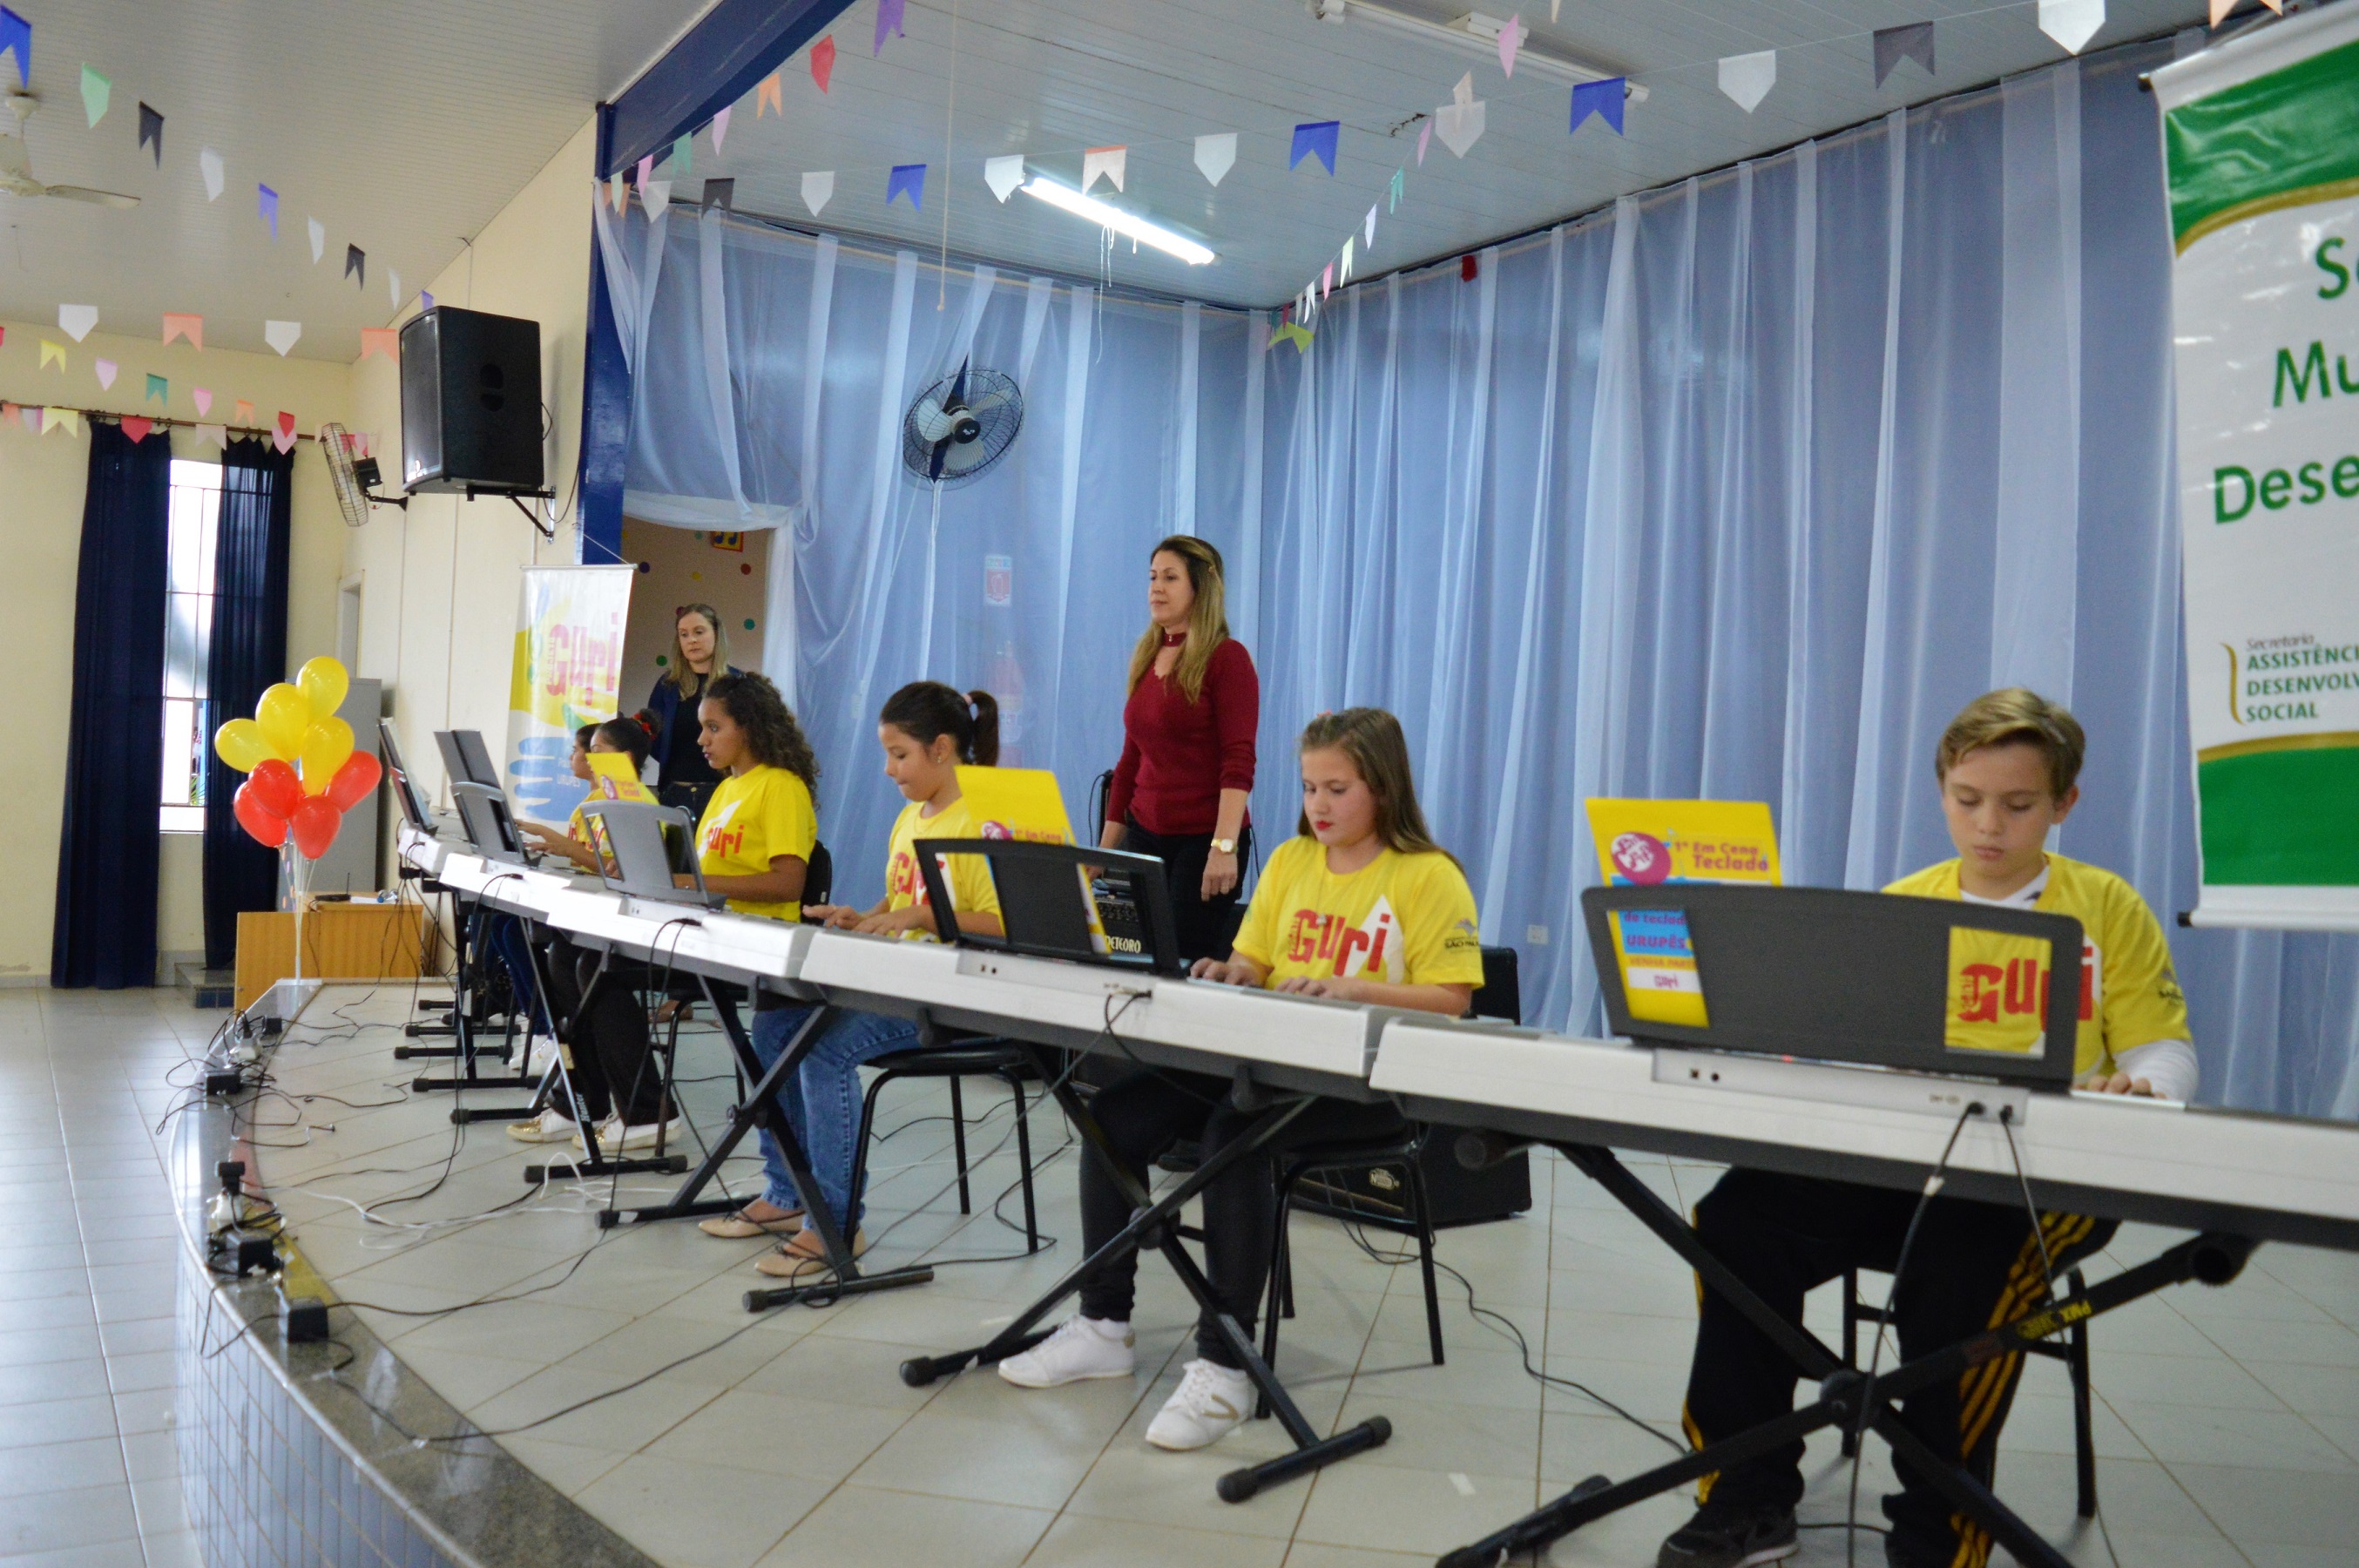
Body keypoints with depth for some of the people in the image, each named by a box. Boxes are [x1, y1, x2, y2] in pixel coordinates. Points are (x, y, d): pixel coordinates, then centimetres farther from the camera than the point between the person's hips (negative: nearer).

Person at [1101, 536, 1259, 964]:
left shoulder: (1226, 658, -7)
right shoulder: (1147, 659, 12)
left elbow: (1238, 763, -14)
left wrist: (1224, 847, -23)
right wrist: (1105, 847, 16)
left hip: (1202, 839, -6)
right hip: (1145, 834, 6)